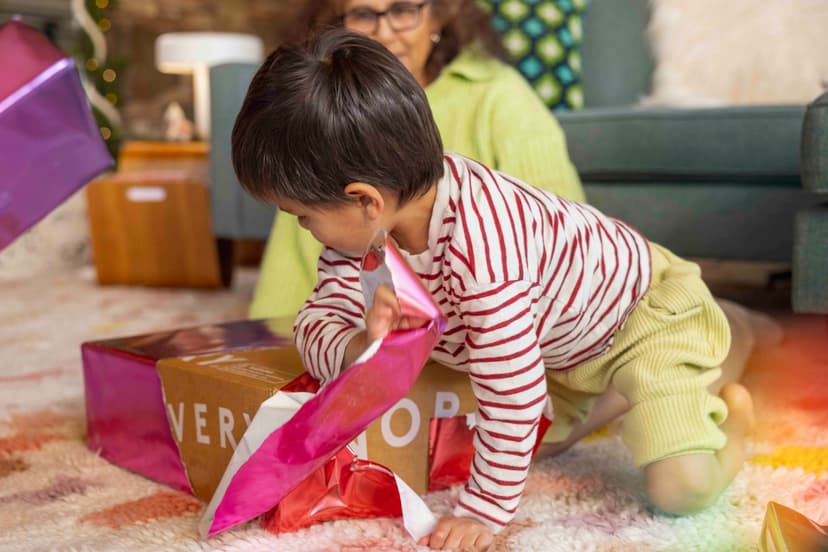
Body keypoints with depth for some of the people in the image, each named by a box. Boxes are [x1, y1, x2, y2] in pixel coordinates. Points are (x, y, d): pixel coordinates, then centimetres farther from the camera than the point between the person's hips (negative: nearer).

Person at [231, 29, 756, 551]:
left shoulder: (480, 244, -44)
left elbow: (513, 391, -38)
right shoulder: (365, 220, -19)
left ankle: (727, 411, 12)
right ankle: (595, 400, 38)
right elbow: (317, 325, -14)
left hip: (646, 308, -7)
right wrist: (362, 348, -37)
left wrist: (485, 510, -29)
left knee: (682, 487, -18)